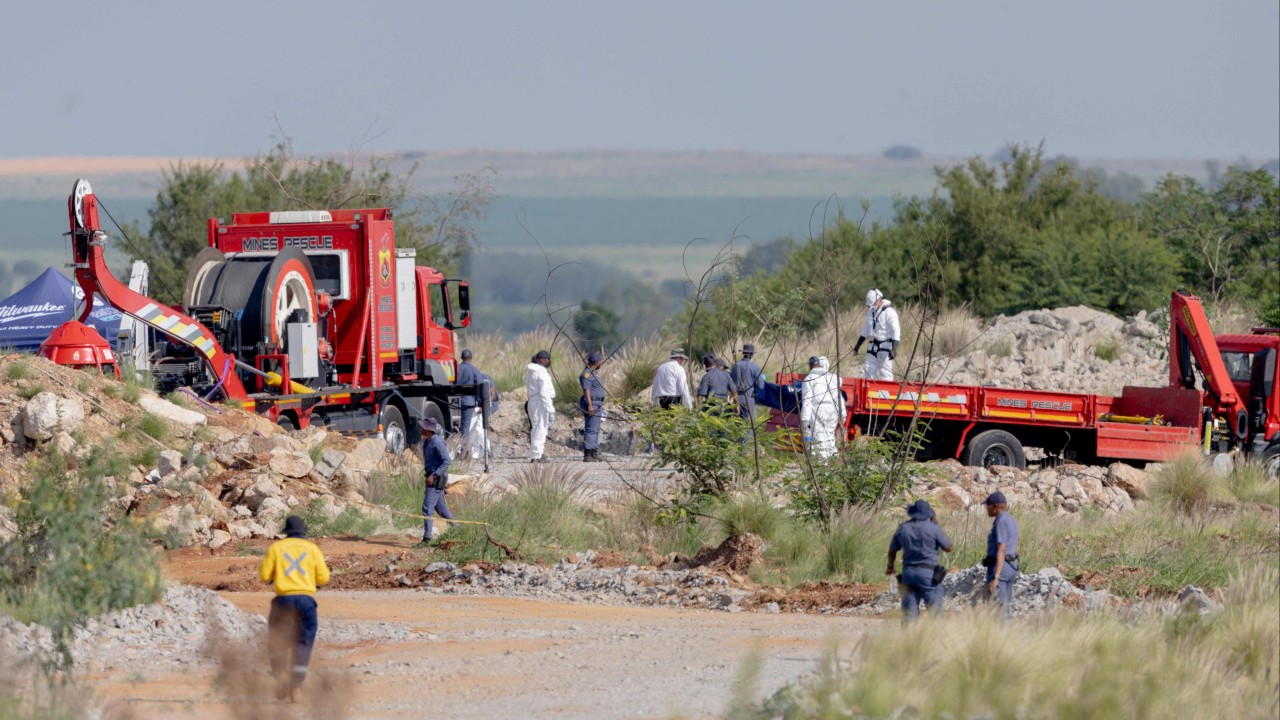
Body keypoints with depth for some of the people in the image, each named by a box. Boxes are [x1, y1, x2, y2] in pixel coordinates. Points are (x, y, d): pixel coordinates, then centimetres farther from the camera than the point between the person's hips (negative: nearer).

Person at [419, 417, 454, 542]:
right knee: (440, 507, 15)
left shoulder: (437, 442, -18)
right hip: (431, 477, 10)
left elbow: (446, 462, -21)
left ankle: (427, 538, -10)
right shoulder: (426, 441, 11)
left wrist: (433, 475, -25)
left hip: (437, 479, -10)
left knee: (427, 508, -11)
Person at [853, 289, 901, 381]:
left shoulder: (889, 312, -12)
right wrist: (858, 345, 23)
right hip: (873, 346, 8)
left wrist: (894, 348, -26)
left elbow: (896, 331, -18)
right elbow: (866, 329, 24)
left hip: (885, 346, -8)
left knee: (885, 373, -9)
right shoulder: (871, 311, 13)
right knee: (868, 370, 4)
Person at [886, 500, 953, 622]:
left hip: (908, 573, 4)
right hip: (929, 573, -4)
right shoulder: (933, 528, -9)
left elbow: (892, 551, 15)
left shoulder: (902, 528, 5)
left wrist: (890, 567, 35)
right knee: (935, 612, -1)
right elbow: (948, 548, 0)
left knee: (909, 614, 5)